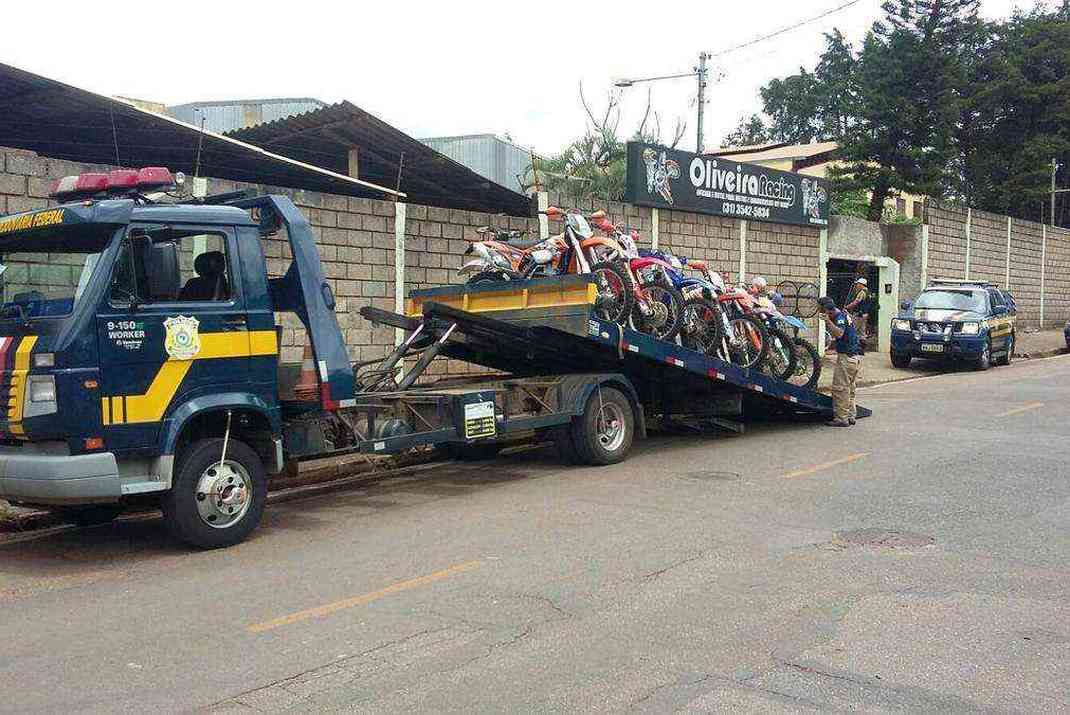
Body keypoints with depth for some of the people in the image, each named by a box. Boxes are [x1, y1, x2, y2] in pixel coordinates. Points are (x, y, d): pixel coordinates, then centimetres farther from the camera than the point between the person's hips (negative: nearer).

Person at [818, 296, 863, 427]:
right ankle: (851, 416, 19)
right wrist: (827, 323, 16)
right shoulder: (843, 314, 18)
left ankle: (841, 418, -7)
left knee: (840, 388, -7)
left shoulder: (840, 316, -13)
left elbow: (839, 334, -30)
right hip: (856, 356, 10)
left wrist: (828, 321, -32)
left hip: (847, 356, -10)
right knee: (850, 388, 15)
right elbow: (833, 334, 26)